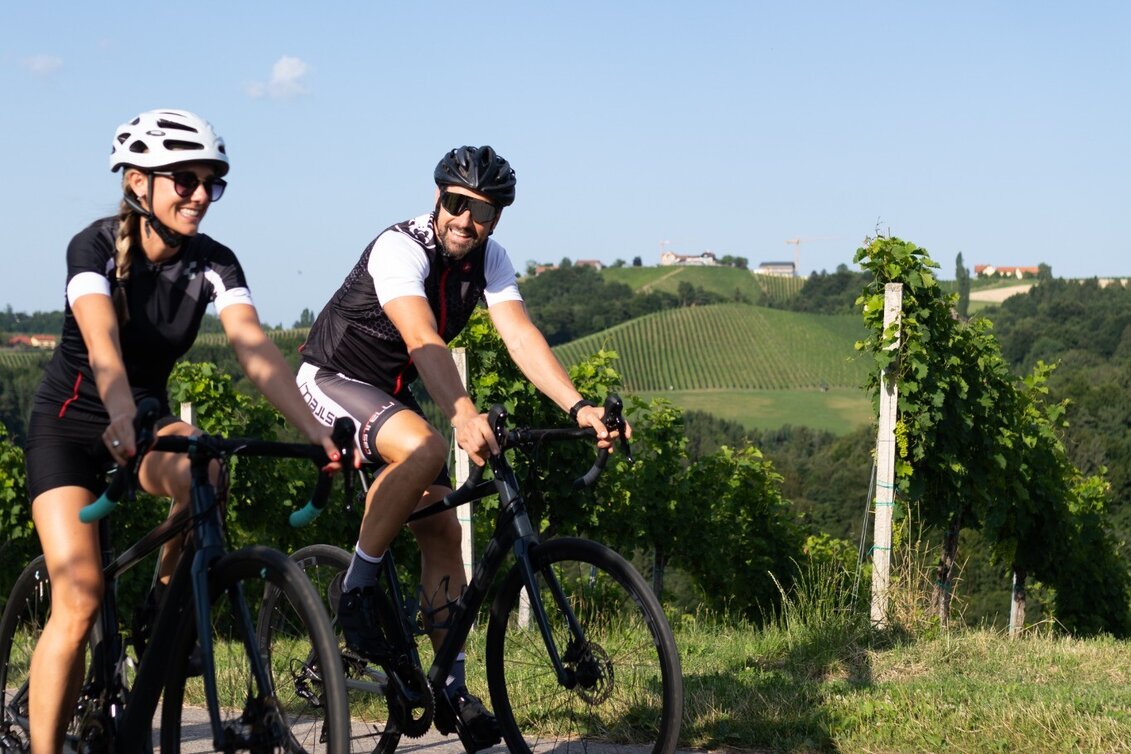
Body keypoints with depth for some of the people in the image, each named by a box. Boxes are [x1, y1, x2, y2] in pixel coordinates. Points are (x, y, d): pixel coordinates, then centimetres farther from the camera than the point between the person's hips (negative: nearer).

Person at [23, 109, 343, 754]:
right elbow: (102, 340, -39)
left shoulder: (212, 263, -11)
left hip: (150, 417, 3)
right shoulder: (95, 247, -21)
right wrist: (121, 414, -59)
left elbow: (254, 347, -24)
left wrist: (313, 427, -39)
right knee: (80, 600, -18)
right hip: (71, 426, -3)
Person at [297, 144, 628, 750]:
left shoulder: (488, 259, -6)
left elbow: (521, 335, -19)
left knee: (442, 530, -1)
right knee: (423, 449, -35)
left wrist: (578, 407, -35)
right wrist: (464, 416, -58)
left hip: (392, 394, 7)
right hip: (332, 379, -7)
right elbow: (421, 338, -42)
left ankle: (452, 686, 6)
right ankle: (359, 585, -17)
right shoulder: (400, 248, -27)